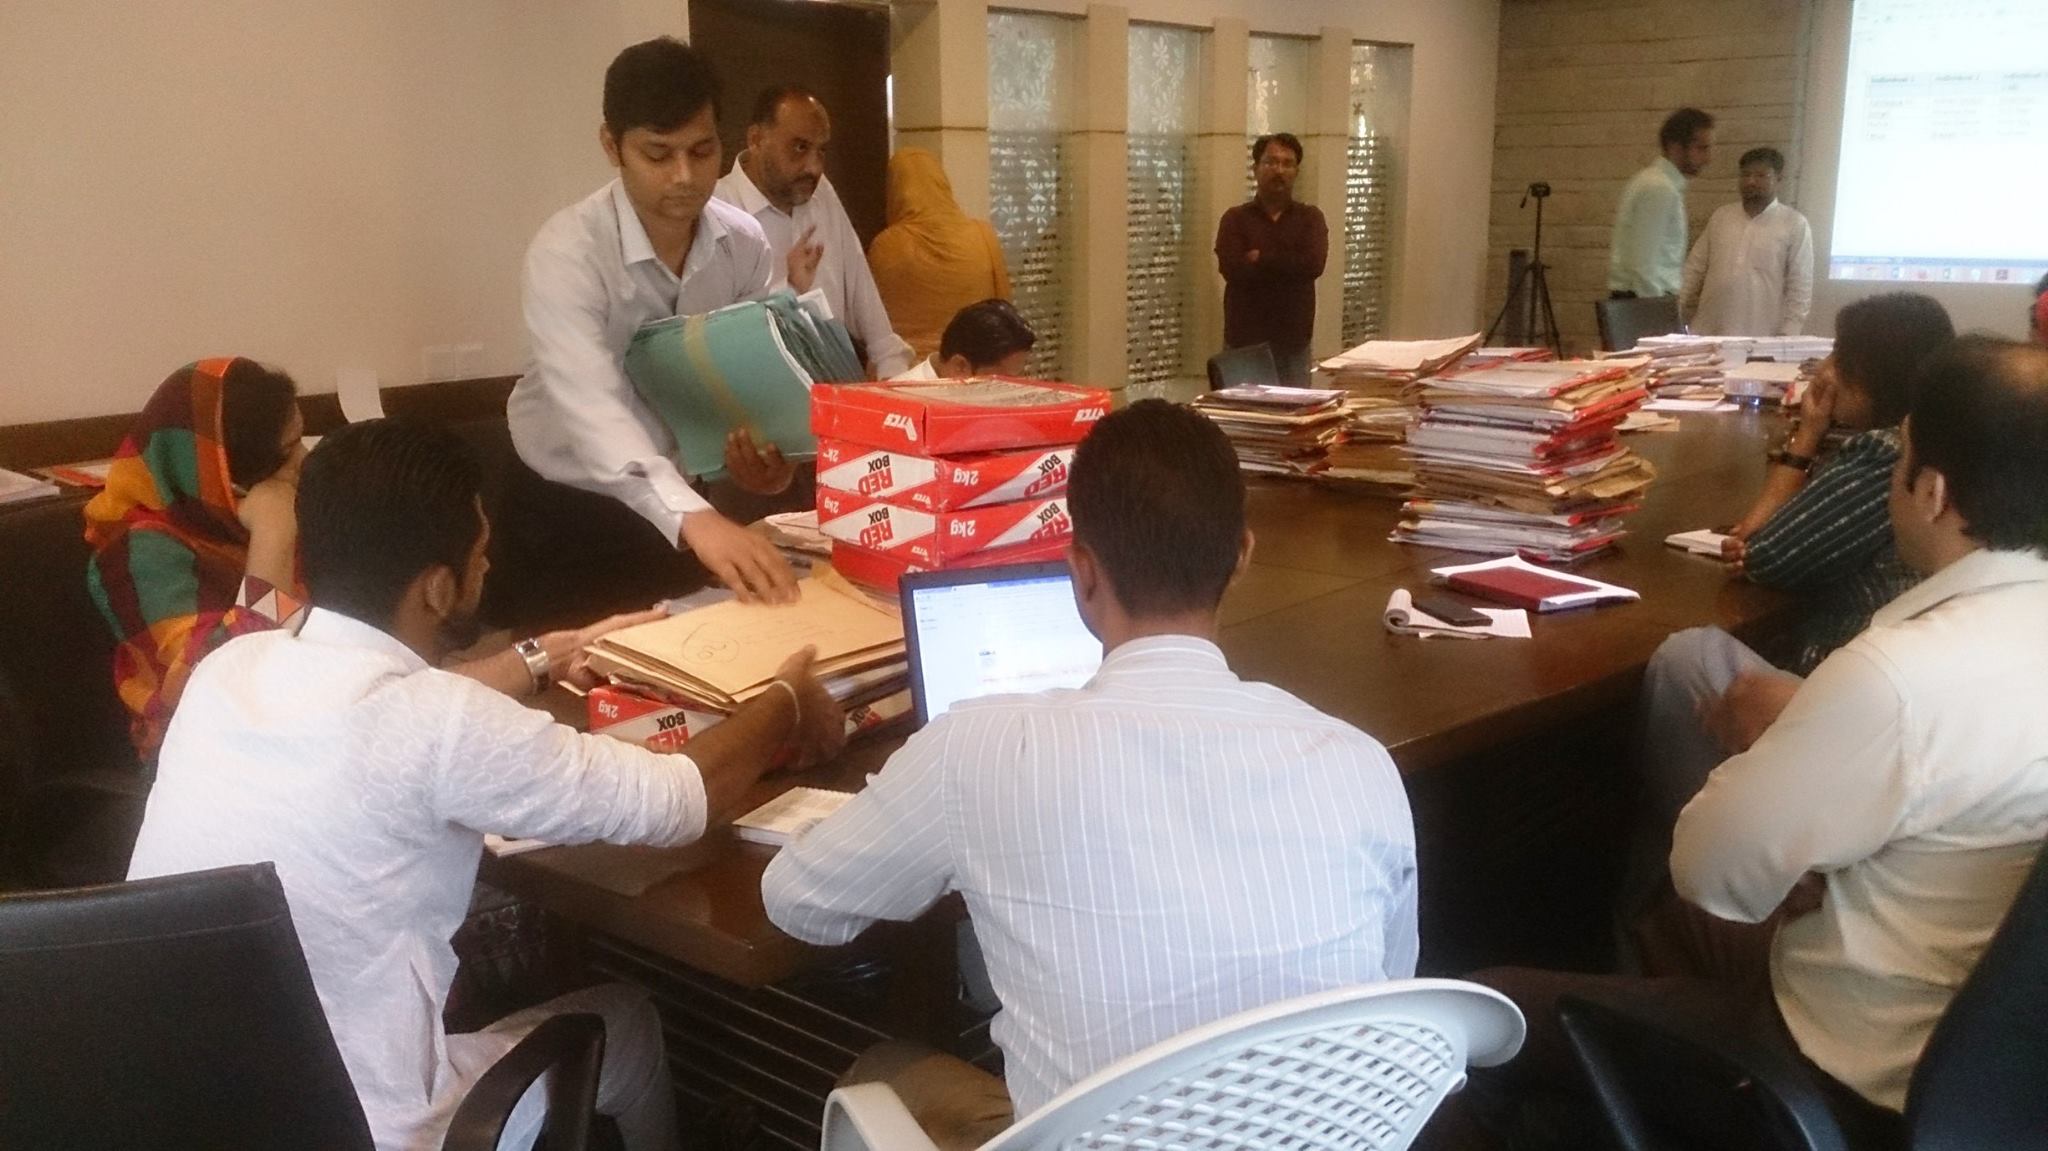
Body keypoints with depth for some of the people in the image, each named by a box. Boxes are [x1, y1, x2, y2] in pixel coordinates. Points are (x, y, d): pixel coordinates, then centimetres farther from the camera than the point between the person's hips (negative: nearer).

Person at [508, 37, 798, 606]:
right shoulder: (567, 251, -24)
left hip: (685, 485, 4)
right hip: (569, 493, -4)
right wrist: (694, 517, -54)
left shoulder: (745, 244, -8)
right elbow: (592, 408, -38)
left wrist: (767, 456, -29)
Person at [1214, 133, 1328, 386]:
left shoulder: (1310, 217, 7)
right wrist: (1289, 265, -9)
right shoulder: (1235, 218, 3)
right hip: (1244, 340, -1)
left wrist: (1260, 259, -9)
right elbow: (1233, 269, -13)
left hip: (1293, 342, 1)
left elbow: (1313, 263, -11)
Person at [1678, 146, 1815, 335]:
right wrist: (1680, 312, 10)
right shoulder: (1721, 216, 14)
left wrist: (1787, 335, -6)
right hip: (1708, 333, 3)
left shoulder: (1795, 225, 2)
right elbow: (1695, 269, 16)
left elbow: (1800, 288, 0)